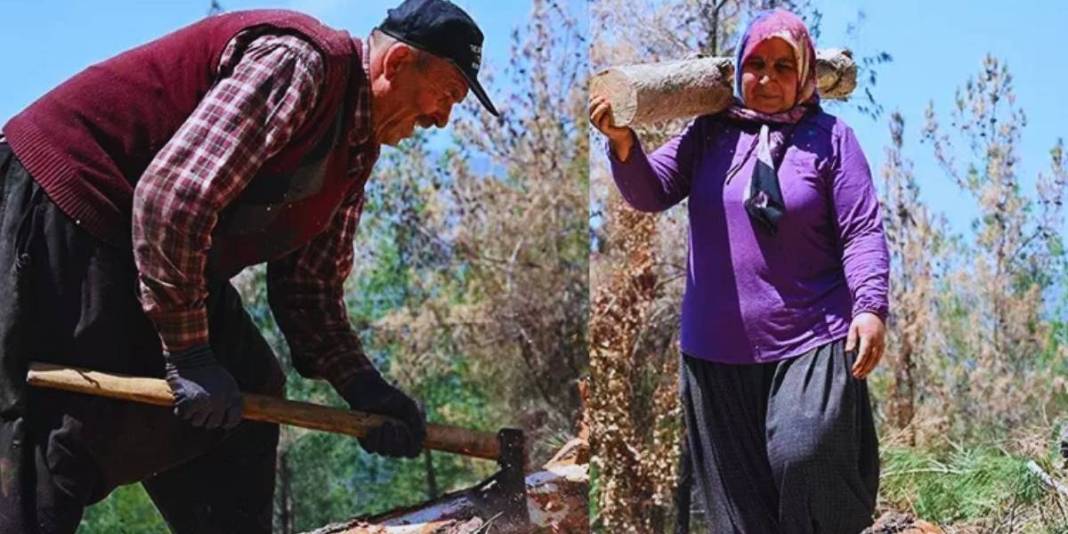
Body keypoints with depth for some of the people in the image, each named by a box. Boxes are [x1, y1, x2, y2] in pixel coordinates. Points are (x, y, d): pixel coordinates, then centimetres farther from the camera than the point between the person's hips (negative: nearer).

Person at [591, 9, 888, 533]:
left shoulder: (829, 137, 0)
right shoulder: (710, 132, 7)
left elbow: (862, 232, -3)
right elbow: (652, 193, 1)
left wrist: (871, 307, -17)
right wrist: (623, 144, -19)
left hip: (810, 345, -3)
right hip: (717, 350, 3)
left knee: (805, 461, -17)